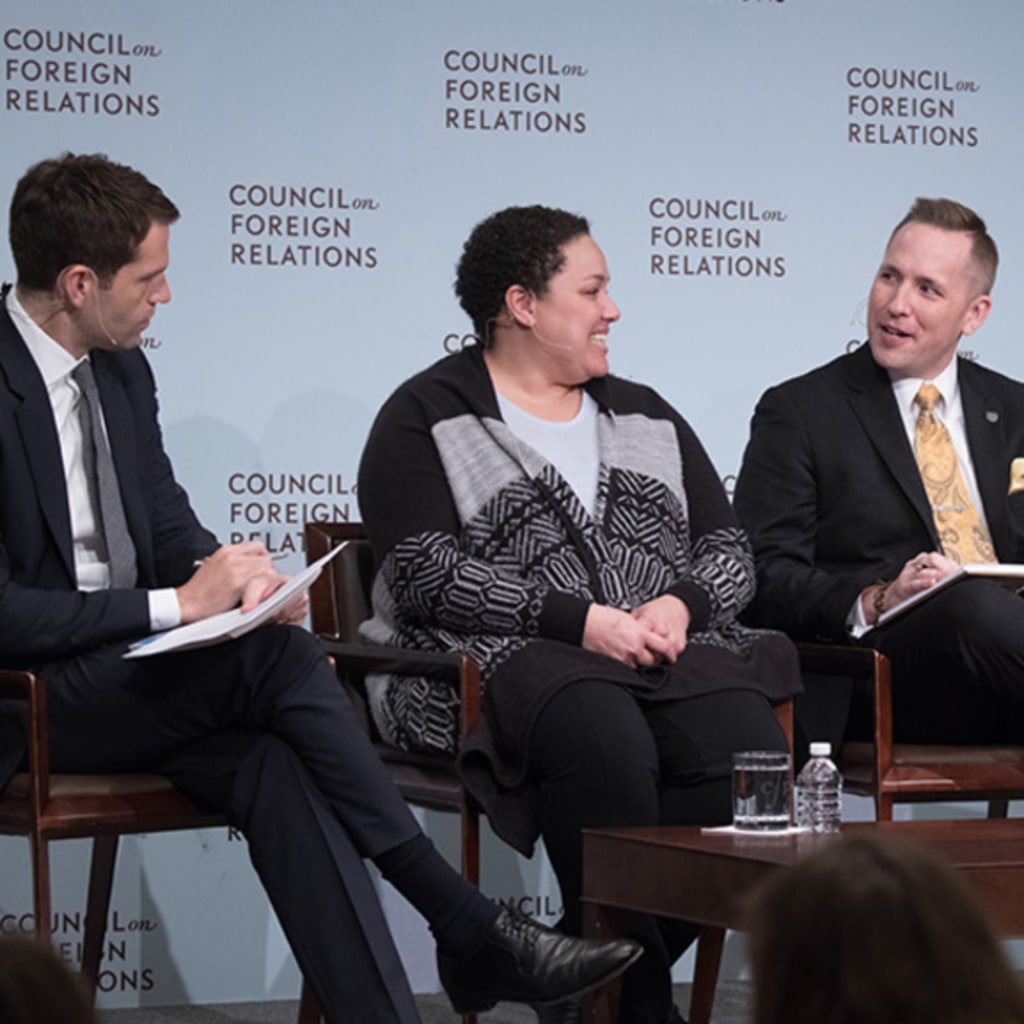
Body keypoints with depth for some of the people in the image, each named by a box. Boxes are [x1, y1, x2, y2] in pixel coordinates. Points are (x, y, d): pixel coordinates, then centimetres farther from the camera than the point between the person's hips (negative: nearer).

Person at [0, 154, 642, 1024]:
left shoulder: (122, 372, 10)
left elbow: (169, 525, 18)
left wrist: (228, 574, -6)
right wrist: (178, 605, -20)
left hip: (129, 672, 7)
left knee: (273, 766, -25)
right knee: (279, 656, -26)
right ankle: (469, 932, -18)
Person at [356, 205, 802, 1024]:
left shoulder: (645, 416, 24)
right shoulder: (425, 418, 6)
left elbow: (730, 550, 19)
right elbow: (426, 574, -8)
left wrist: (681, 606, -6)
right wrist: (580, 620, -16)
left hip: (670, 651, 5)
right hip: (497, 659, -5)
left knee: (751, 748, -28)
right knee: (605, 740, -39)